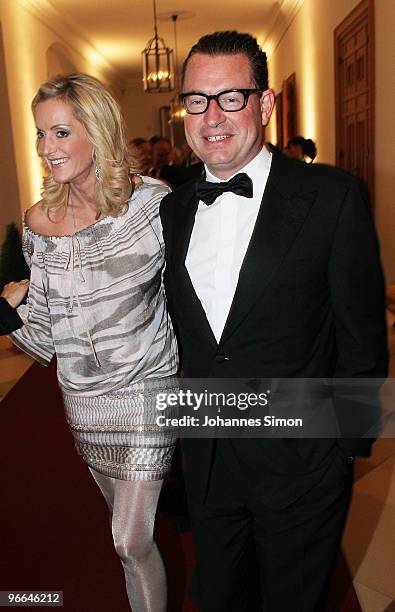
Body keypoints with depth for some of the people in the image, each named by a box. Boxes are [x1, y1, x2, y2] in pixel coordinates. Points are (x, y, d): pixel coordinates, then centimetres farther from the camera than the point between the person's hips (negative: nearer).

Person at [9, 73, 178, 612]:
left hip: (144, 387, -4)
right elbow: (44, 327, 3)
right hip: (81, 393, 5)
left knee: (131, 541, 0)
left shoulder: (154, 203, -15)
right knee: (126, 521, 25)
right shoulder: (40, 221, -3)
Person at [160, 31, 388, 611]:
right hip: (206, 462, 5)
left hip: (300, 464, -4)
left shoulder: (333, 197, -14)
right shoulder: (174, 208, 2)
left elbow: (361, 335, -10)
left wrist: (347, 445, -5)